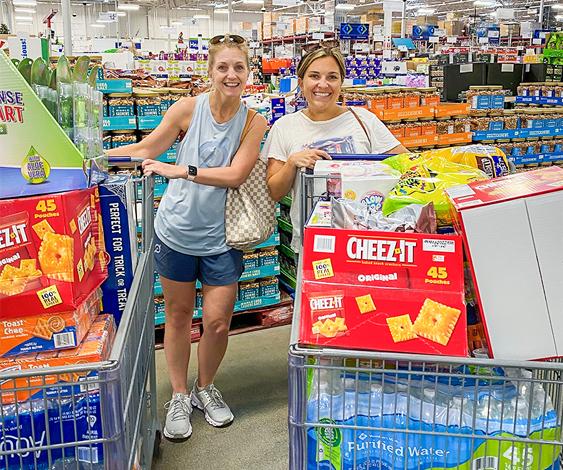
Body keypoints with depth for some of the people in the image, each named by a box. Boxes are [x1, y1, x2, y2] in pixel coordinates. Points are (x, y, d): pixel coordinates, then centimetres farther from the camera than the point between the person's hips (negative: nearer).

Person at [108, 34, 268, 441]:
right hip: (177, 230, 0)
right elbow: (147, 149, 0)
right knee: (178, 315, 13)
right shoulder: (189, 109, -8)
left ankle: (205, 388, 33)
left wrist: (181, 170, -26)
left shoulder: (254, 123, -7)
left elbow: (236, 175, -18)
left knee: (217, 321, 4)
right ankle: (179, 396, 33)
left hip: (221, 236, 0)